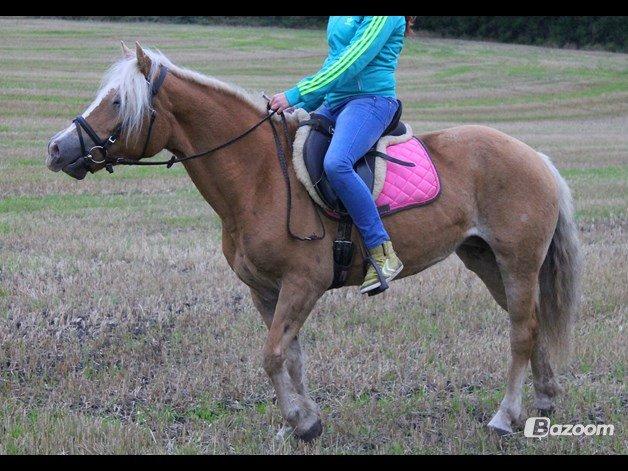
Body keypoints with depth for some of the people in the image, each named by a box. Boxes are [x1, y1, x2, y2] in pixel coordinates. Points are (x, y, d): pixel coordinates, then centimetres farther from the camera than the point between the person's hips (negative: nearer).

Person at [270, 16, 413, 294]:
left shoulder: (386, 17, -10)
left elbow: (352, 63, -18)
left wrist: (297, 95, -20)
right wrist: (299, 109, 15)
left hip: (369, 101, -10)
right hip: (334, 104, 10)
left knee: (336, 163, -34)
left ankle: (383, 253, -29)